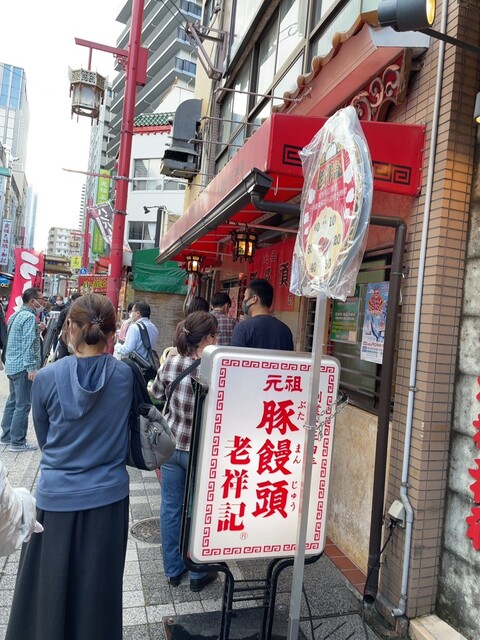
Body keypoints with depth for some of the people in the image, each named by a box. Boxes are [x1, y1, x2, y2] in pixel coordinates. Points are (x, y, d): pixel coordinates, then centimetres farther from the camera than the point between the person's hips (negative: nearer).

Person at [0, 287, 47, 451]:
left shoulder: (17, 315, 15)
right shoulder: (29, 317, -16)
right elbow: (28, 345, -23)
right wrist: (32, 368, -24)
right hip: (23, 366, -10)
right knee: (23, 405, -4)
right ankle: (17, 442, 2)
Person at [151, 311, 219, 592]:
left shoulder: (171, 363, -8)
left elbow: (157, 394, 9)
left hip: (171, 444, 4)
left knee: (171, 507, 17)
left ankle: (173, 570, 35)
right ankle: (199, 574, 32)